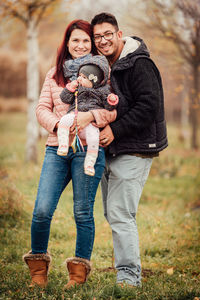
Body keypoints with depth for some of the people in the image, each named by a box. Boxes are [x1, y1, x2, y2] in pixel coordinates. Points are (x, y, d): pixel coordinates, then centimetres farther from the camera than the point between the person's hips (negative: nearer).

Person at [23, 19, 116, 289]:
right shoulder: (54, 74, 14)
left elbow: (114, 109, -3)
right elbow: (42, 108, 11)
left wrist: (90, 115, -20)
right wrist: (58, 124, -9)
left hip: (88, 148, -2)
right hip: (57, 148, 3)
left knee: (83, 212, 2)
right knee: (42, 210, -5)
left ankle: (79, 272, 15)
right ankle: (38, 267, 14)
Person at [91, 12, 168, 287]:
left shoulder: (139, 64, -13)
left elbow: (149, 106, -21)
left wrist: (115, 130, -20)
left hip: (134, 152, -9)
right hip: (110, 151, 9)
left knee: (120, 214, -13)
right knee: (112, 214, 13)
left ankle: (129, 276, -7)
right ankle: (130, 268, 24)